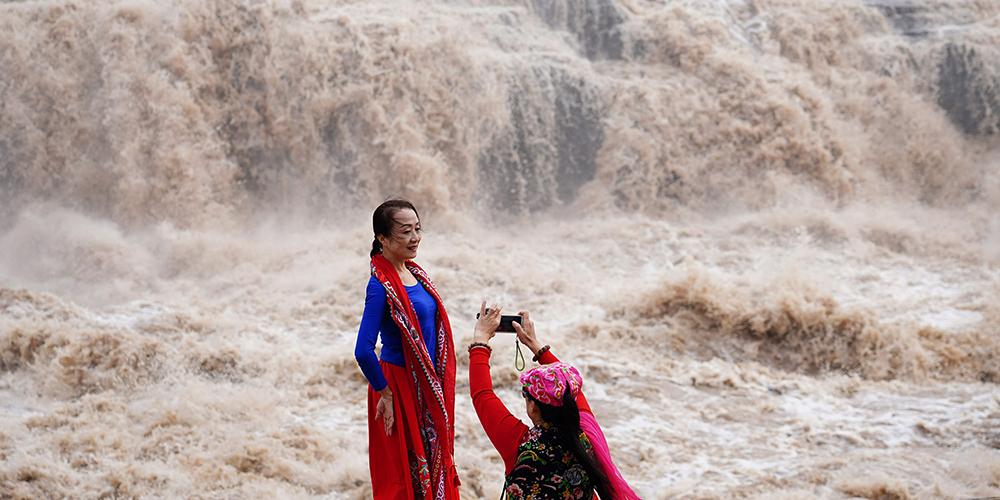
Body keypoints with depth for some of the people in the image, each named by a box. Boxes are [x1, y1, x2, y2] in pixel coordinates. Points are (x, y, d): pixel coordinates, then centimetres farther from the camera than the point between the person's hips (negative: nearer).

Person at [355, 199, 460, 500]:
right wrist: (385, 394, -15)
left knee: (434, 470, 17)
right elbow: (363, 351, -25)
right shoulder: (381, 285, -20)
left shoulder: (414, 272, 6)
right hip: (400, 386, -8)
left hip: (428, 386, 8)